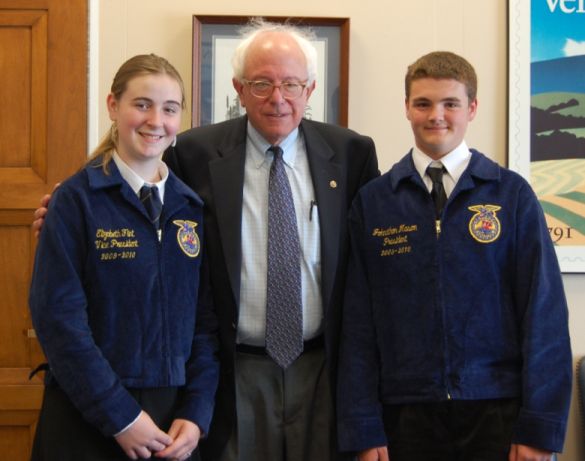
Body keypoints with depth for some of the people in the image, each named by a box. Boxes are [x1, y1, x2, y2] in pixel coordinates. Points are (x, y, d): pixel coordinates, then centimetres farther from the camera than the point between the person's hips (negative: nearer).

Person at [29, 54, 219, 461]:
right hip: (87, 418, -4)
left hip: (173, 415, 4)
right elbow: (58, 316, -13)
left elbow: (207, 317, 6)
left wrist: (196, 412, -4)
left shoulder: (192, 207, 6)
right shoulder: (77, 199, -8)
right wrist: (120, 416, -15)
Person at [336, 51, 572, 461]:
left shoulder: (512, 194, 0)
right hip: (406, 414, 1)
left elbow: (543, 311, -2)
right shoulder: (372, 202, 2)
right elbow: (358, 322, 1)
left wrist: (540, 427, -7)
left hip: (498, 411, 0)